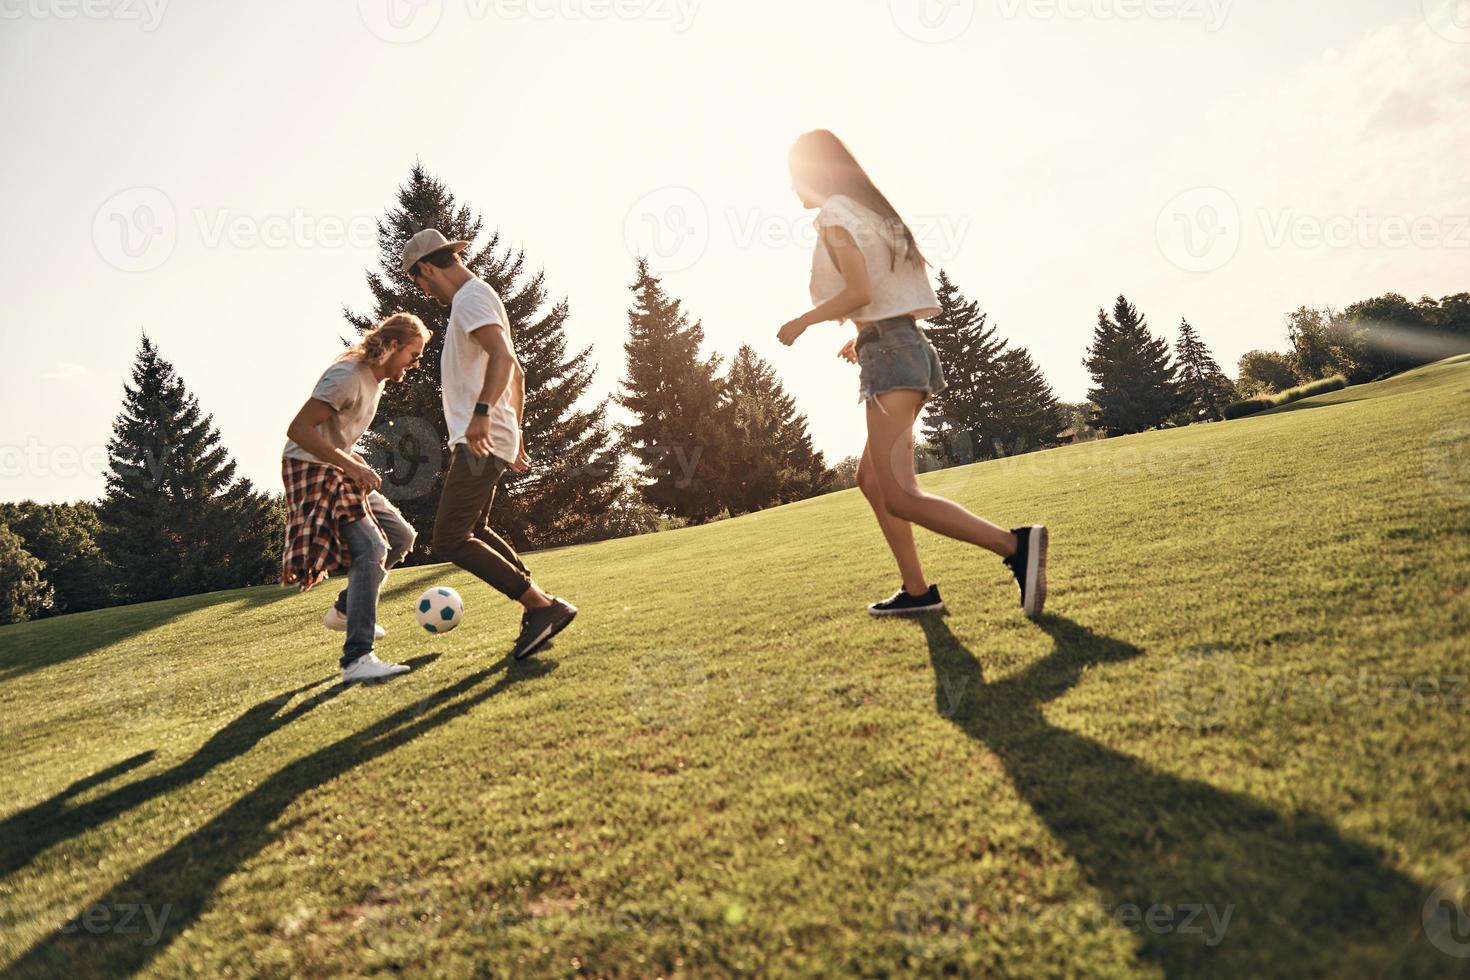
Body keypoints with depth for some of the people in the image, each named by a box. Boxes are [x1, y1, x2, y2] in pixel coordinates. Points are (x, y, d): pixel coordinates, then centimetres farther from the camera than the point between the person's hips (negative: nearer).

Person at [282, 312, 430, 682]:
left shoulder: (377, 378, 12)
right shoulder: (348, 375, -19)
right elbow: (297, 429, -27)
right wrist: (351, 464, -33)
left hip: (338, 472, 10)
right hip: (312, 470, -10)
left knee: (401, 536, 11)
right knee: (371, 550, -23)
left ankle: (345, 610, 22)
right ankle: (357, 660, -26)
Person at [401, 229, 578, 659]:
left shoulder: (471, 296, -8)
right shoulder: (477, 298, 24)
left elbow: (502, 355, -27)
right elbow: (516, 373, 28)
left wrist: (482, 411, -40)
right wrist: (514, 432, 30)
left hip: (480, 441, -11)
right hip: (491, 439, 11)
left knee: (450, 540, -13)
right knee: (474, 530, 20)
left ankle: (544, 606, -16)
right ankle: (538, 608, 18)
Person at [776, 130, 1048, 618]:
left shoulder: (834, 214, -4)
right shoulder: (870, 213, 22)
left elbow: (860, 291, -16)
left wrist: (802, 322, -4)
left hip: (888, 353, -10)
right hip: (908, 346, 10)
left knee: (899, 496, -17)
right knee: (871, 477, 17)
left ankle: (1017, 546, -27)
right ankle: (916, 591, 17)